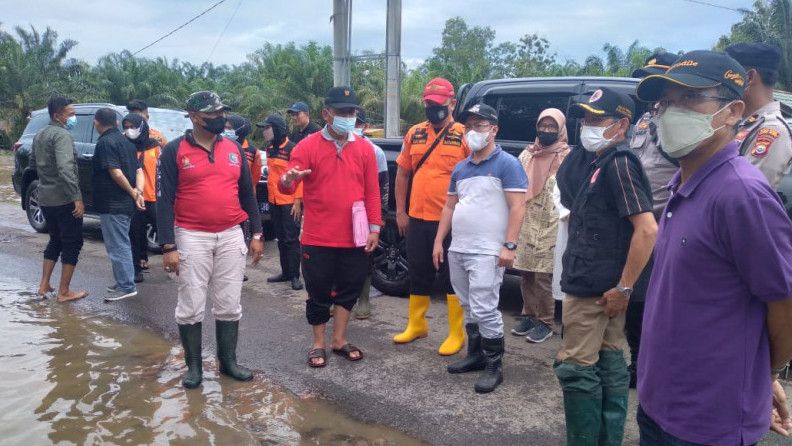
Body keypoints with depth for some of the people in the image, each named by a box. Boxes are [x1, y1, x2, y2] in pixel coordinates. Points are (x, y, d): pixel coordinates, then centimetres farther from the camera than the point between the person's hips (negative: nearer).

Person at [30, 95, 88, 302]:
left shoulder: (39, 135, 13)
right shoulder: (62, 135, -16)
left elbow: (33, 162, 26)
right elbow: (65, 169, -27)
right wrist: (77, 197, -27)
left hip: (45, 198, 9)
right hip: (64, 199, -9)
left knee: (55, 240, 21)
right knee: (72, 244, 0)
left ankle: (44, 285, 23)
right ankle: (64, 292, 2)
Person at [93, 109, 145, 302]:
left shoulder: (105, 143, -13)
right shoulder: (125, 141, 14)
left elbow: (116, 172, -22)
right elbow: (138, 170, 9)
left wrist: (132, 192, -12)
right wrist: (138, 192, -4)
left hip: (112, 205, -9)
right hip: (126, 204, 9)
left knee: (117, 246, -4)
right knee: (122, 244, 18)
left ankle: (126, 286, -1)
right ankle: (123, 281, 26)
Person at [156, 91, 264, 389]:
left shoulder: (234, 149, 8)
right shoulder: (175, 151, -4)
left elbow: (247, 193, 13)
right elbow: (164, 200, -7)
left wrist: (256, 234, 8)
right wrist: (169, 246, -12)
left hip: (231, 237, 4)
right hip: (192, 238, -3)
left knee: (229, 305, 10)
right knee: (190, 307, 4)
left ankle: (228, 361, 23)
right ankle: (194, 365, 20)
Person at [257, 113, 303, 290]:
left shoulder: (292, 149, -13)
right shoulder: (269, 148, 11)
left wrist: (298, 201, -18)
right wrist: (269, 197, 14)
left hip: (289, 202, -8)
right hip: (274, 201, 8)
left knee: (291, 239, -4)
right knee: (281, 239, 14)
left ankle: (295, 275, 2)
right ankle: (286, 272, 23)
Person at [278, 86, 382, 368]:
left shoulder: (364, 148, 4)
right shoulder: (308, 146, -4)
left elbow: (372, 191, 5)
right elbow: (286, 187, -10)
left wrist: (375, 227, 0)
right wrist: (287, 180, -34)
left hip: (354, 238, 3)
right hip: (318, 238, -3)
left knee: (348, 290, 13)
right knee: (319, 294, 8)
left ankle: (340, 341, 30)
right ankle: (318, 344, 25)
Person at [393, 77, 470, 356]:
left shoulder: (464, 136, -5)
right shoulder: (414, 134, 9)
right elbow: (403, 173, 14)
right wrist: (400, 211, 9)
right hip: (417, 218, 5)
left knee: (451, 276, 4)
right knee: (418, 274, 16)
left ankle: (456, 334, 15)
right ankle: (416, 325, 32)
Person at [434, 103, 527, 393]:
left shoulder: (507, 164, -7)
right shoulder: (460, 168, 15)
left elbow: (517, 207, -12)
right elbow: (450, 206, 19)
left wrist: (509, 246, -20)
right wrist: (439, 241, 12)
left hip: (487, 251, -7)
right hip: (457, 249, 7)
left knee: (484, 309, -9)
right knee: (469, 308, 15)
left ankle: (494, 366, 4)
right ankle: (476, 354, 29)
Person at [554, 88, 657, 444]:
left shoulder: (618, 163, -15)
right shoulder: (605, 163, 15)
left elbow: (647, 229, -24)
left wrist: (625, 287, -20)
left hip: (594, 287, -10)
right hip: (600, 286, 10)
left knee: (575, 367, -3)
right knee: (608, 363, 15)